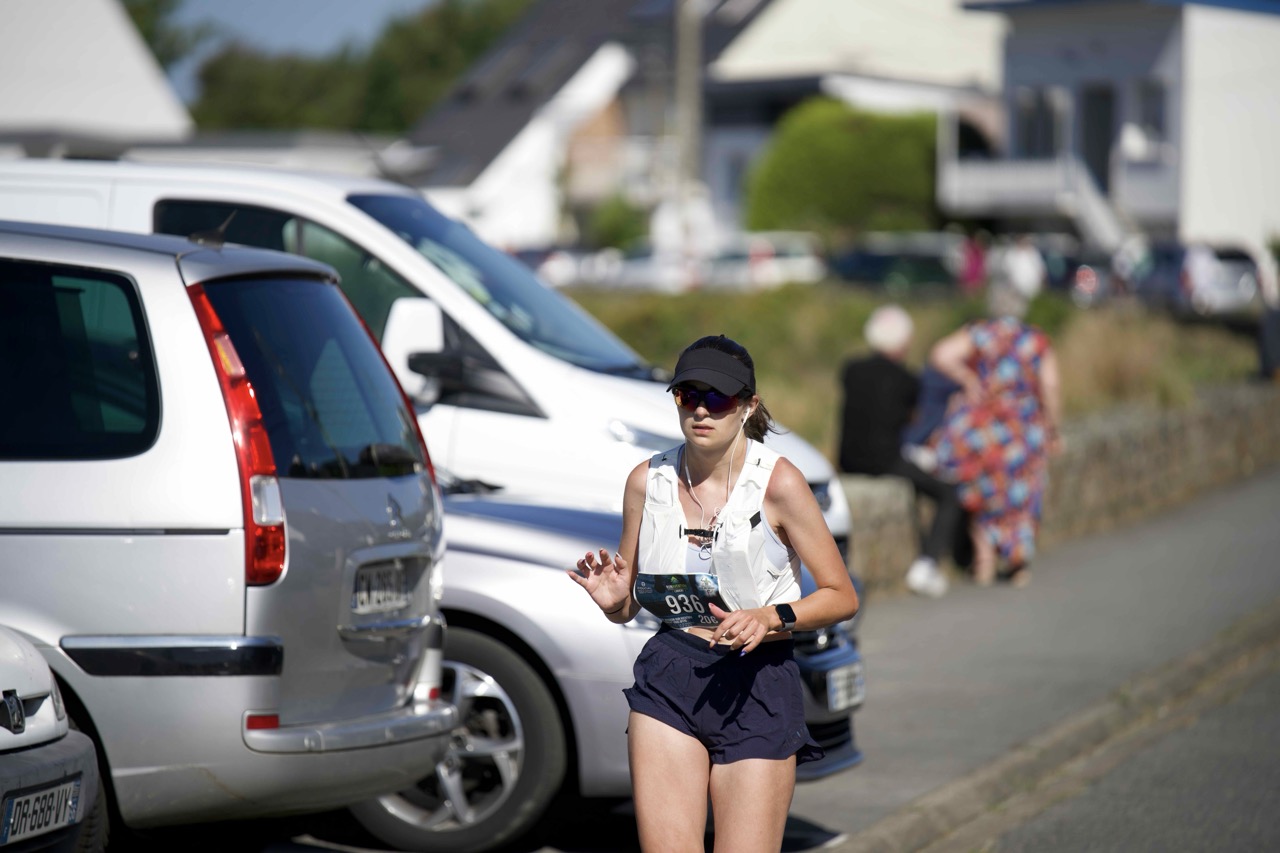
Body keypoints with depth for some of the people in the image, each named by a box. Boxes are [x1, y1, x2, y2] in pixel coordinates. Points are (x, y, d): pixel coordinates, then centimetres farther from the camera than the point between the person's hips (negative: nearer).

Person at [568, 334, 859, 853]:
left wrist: (769, 619, -21)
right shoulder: (648, 481, 4)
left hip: (757, 687, -3)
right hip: (668, 678, 3)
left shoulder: (778, 482, -8)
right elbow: (628, 609, 14)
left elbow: (842, 596, -4)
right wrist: (612, 601, -9)